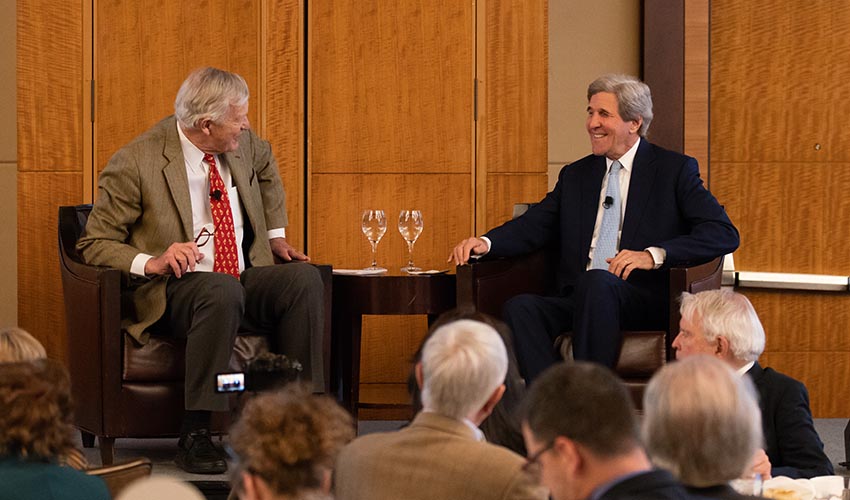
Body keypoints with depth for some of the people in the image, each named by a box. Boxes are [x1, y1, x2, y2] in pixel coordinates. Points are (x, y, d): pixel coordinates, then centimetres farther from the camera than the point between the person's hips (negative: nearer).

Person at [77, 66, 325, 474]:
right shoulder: (135, 164, -13)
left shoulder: (242, 144, 4)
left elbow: (266, 169, 31)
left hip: (245, 281, 6)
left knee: (304, 278, -24)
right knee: (222, 290, -39)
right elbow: (94, 244, -7)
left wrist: (275, 235, 24)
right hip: (171, 293, -5)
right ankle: (194, 435, -32)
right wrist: (152, 263, -24)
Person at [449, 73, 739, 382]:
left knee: (596, 281, -37)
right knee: (519, 307, -25)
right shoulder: (575, 175, 23)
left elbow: (724, 233, -4)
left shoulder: (675, 170, 6)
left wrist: (654, 255, -18)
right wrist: (486, 243, -4)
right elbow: (533, 226, 18)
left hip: (647, 303, -5)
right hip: (578, 301, 5)